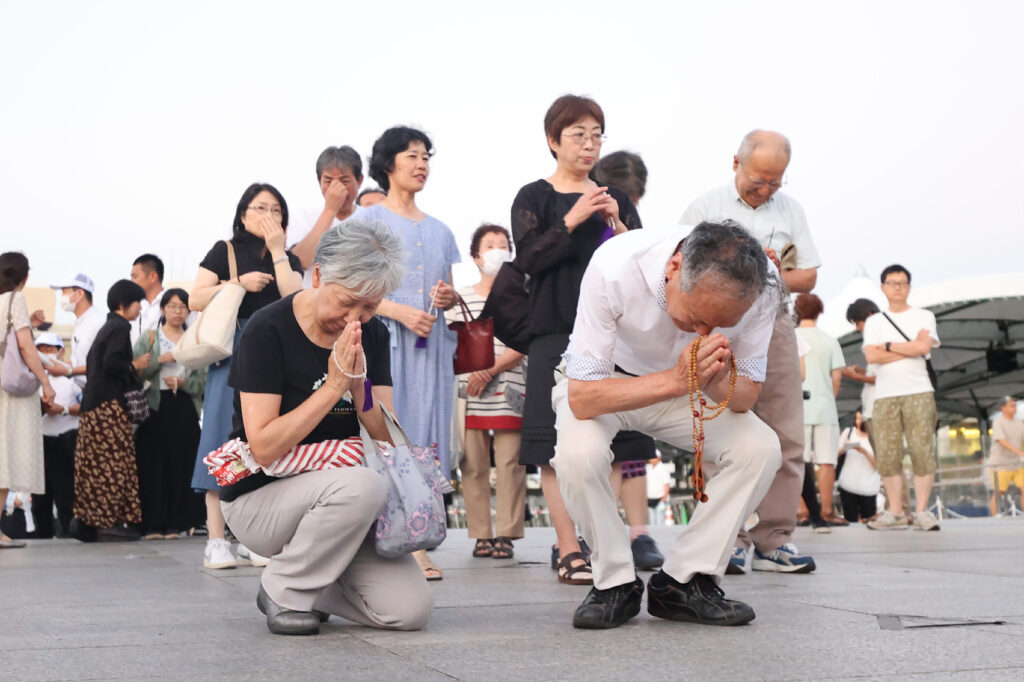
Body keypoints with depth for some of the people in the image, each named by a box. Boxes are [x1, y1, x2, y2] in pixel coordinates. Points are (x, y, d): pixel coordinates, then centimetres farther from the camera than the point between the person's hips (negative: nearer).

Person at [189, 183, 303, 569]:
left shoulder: (289, 260, 16)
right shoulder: (225, 252, 8)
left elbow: (295, 300, -3)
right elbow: (195, 300, -1)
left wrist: (277, 249, -5)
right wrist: (240, 284, -10)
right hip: (233, 355, -3)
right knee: (225, 439, -7)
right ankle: (216, 540, -7)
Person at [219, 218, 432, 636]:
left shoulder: (372, 335, 3)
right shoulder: (268, 332, -15)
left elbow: (388, 439, 0)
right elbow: (264, 448, -22)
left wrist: (359, 384, -18)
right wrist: (334, 385, -23)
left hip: (339, 501, 6)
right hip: (260, 499, -5)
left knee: (409, 610, -13)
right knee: (360, 485, -36)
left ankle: (312, 582, 14)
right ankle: (284, 591, -11)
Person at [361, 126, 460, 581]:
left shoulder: (439, 231, 21)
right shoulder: (368, 221, 4)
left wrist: (447, 299, 0)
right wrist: (402, 311, -17)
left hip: (430, 344, 5)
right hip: (383, 339, -5)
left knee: (424, 439, -1)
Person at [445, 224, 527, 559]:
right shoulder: (461, 297, 12)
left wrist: (490, 372, -13)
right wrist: (472, 368, -8)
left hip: (507, 392, -1)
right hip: (470, 395, 2)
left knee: (509, 463, -3)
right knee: (473, 465, 1)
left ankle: (506, 535, 2)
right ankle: (481, 535, 8)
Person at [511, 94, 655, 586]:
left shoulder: (615, 199, 16)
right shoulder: (534, 198, 5)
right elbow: (528, 259, -8)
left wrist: (617, 225, -5)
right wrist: (572, 221, -15)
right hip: (556, 331, -3)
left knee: (608, 445, 0)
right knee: (558, 448, -8)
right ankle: (569, 550, -3)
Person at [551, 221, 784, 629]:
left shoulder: (759, 287, -27)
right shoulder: (613, 269, -36)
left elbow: (746, 397, -16)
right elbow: (582, 397, -34)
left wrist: (715, 382, -40)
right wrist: (676, 380, -46)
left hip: (687, 391, 3)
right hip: (605, 383, -3)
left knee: (761, 448, -21)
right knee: (577, 454, -33)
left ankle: (681, 582, -7)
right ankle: (615, 583, -10)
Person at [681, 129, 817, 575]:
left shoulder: (790, 210, 16)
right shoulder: (705, 208, 5)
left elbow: (808, 277, 13)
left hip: (774, 326, 4)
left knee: (784, 437, -1)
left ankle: (774, 540, 4)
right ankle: (731, 540, -1)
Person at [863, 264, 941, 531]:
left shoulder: (923, 316, 11)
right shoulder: (874, 322, 16)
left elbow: (924, 347, -8)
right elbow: (871, 356, -1)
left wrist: (888, 346, -1)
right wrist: (911, 348, -4)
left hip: (918, 392, -2)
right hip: (885, 395, 2)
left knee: (922, 451, -9)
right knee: (887, 455, -3)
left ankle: (922, 511, -5)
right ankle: (896, 512, 3)